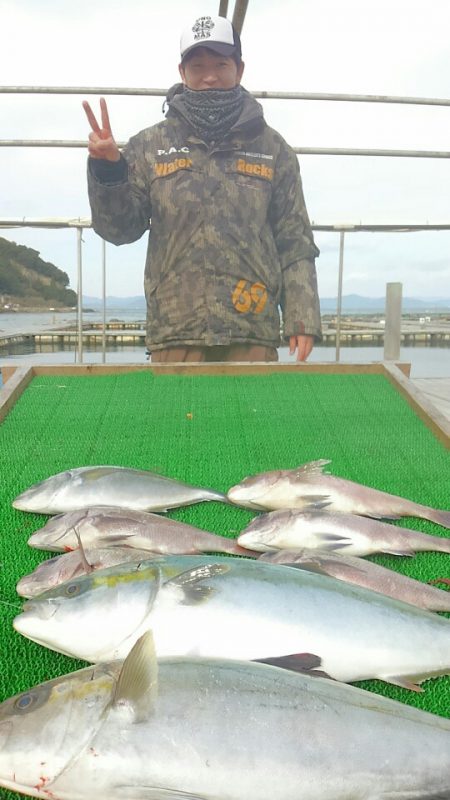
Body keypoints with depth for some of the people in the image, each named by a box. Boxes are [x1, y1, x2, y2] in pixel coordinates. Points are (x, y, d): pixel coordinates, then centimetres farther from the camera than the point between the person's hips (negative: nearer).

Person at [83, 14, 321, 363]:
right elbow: (120, 228, 4)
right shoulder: (150, 146, 10)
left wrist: (302, 319, -1)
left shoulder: (273, 148, 11)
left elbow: (294, 242, 8)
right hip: (174, 334, 0)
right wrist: (107, 170, -13)